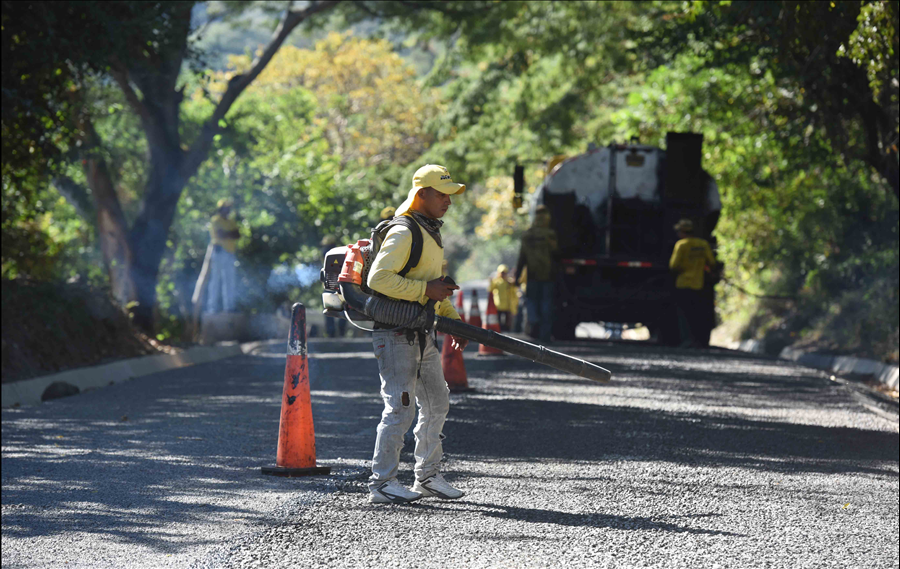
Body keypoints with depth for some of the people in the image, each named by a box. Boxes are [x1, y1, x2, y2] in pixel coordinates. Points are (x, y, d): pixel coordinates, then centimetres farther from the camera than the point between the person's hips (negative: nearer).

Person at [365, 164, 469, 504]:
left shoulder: (431, 233, 17)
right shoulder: (403, 233, -15)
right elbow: (378, 278, -25)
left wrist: (453, 320, 19)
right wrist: (426, 290, -23)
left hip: (422, 335, 10)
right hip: (396, 335, -10)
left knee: (437, 404, 14)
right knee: (400, 408, -10)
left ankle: (428, 476, 24)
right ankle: (382, 483, -5)